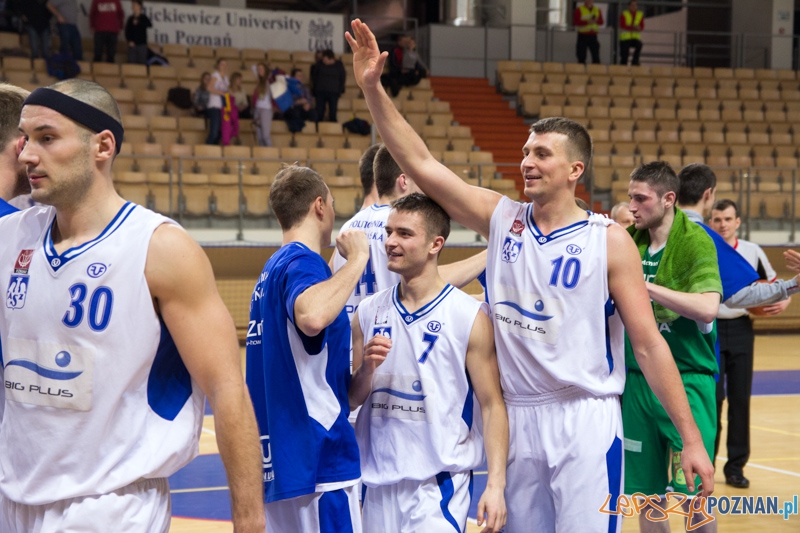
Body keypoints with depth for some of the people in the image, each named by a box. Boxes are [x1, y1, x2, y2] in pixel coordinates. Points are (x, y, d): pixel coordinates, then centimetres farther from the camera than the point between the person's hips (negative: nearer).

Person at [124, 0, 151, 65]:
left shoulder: (143, 17, 2)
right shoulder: (130, 19, 10)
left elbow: (150, 25, -16)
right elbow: (127, 31, 9)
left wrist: (138, 22, -26)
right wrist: (129, 41, -6)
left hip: (142, 44, -3)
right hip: (132, 44, 3)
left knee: (142, 63, -5)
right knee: (131, 62, -3)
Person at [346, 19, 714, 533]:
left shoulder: (609, 241, -5)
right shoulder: (502, 218, 5)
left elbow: (649, 344, -5)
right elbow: (421, 164, 0)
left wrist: (691, 438, -7)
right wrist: (373, 88, -8)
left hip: (585, 422, -4)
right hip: (515, 419, 4)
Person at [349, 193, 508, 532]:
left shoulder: (470, 317, -7)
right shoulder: (369, 313, 6)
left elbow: (491, 405, -7)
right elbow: (351, 400, 11)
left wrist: (496, 484, -15)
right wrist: (366, 368, -10)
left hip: (438, 482, -4)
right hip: (377, 482, 5)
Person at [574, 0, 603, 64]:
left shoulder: (597, 10, 10)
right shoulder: (579, 10, -4)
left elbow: (601, 22, 10)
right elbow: (575, 23, -11)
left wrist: (596, 20, -14)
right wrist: (587, 22, -20)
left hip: (593, 36, 3)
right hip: (582, 36, -3)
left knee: (596, 56, -4)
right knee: (581, 57, -2)